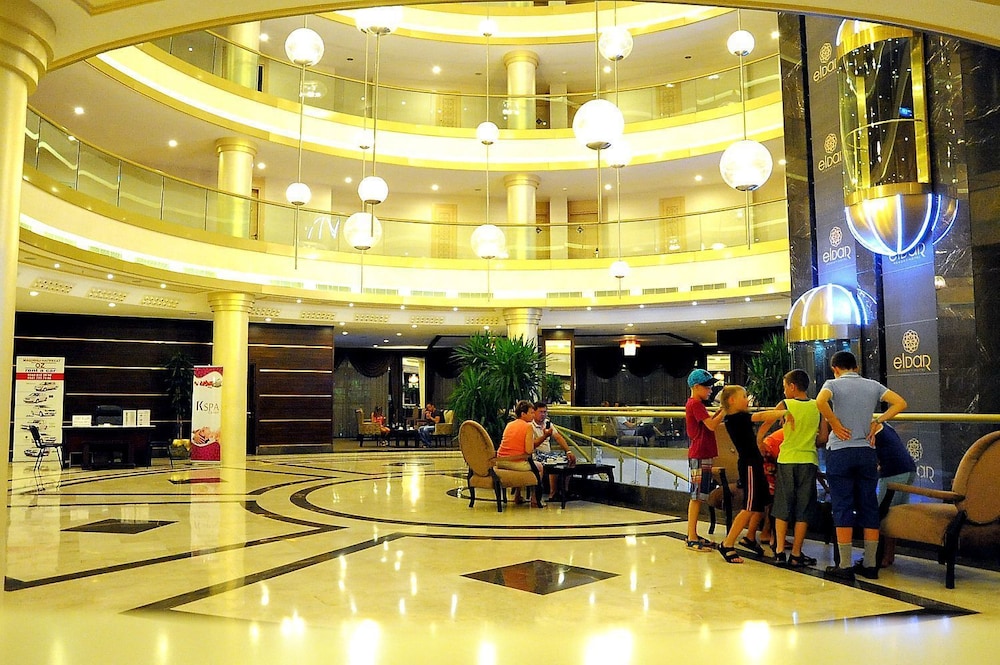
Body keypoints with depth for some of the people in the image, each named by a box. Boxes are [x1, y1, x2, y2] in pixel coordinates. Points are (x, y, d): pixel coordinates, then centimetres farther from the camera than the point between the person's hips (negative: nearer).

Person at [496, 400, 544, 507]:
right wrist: (533, 448, 7)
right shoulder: (528, 427, -7)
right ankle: (535, 500, 17)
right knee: (539, 467, 22)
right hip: (516, 463, -7)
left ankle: (517, 497, 41)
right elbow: (529, 450, -15)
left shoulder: (509, 425, 12)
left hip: (500, 462, 7)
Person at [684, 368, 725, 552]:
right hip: (700, 455, -10)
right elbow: (712, 425, -20)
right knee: (697, 496, -7)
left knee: (698, 497, 13)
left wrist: (720, 410, 8)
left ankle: (693, 535, 19)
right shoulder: (695, 404, -13)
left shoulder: (695, 404, 18)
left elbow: (709, 422, 18)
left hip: (702, 455, 10)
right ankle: (692, 539, -4)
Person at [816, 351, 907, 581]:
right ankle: (870, 564, 15)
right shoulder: (873, 385, 10)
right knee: (869, 507, 10)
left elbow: (820, 401, -24)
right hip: (867, 452, 4)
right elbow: (900, 403, 1)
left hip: (840, 452, -4)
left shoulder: (833, 384, -2)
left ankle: (845, 566, 2)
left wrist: (835, 423, -11)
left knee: (843, 508, 0)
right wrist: (877, 421, 4)